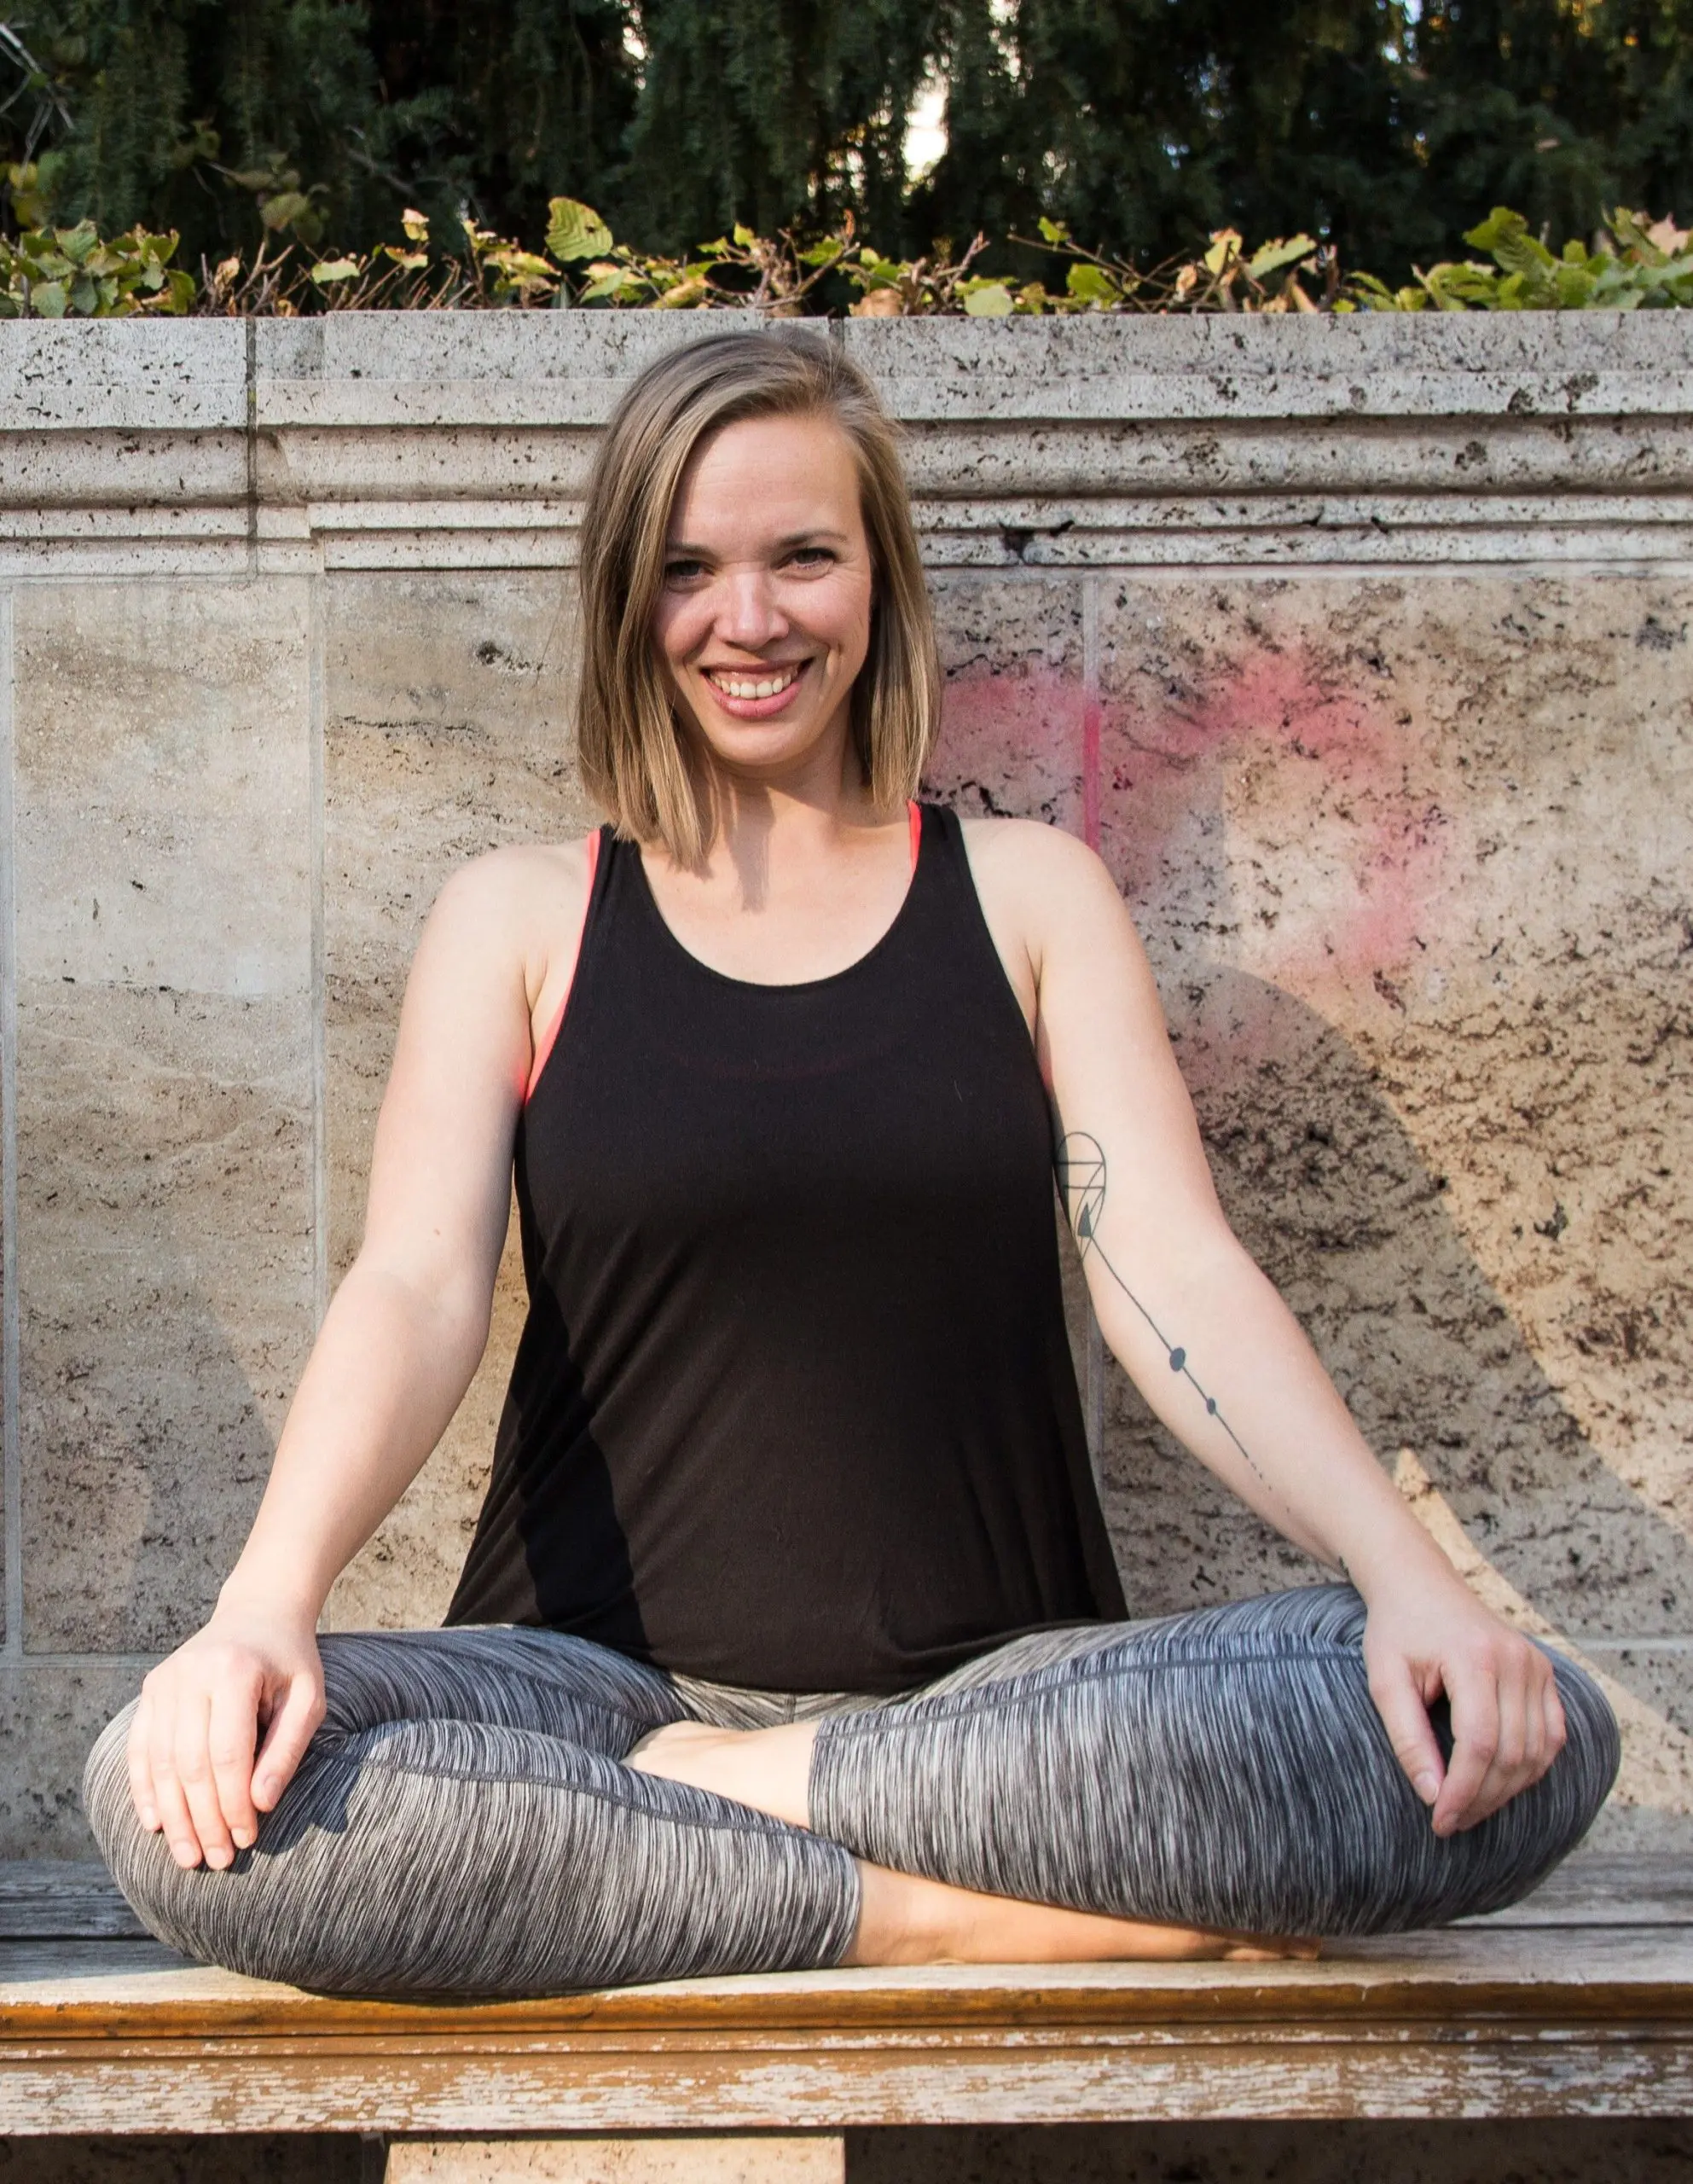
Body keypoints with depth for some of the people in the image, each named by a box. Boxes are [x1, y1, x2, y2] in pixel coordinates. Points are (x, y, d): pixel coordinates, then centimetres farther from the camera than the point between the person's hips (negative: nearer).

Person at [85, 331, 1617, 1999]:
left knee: (1518, 1744, -27)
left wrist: (1408, 1577, -19)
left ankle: (717, 1795, -19)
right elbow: (414, 1284, -4)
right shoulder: (520, 921, 10)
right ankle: (984, 1911, -24)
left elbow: (1174, 1272, 0)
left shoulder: (1027, 893, 11)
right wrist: (264, 1603, -25)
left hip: (997, 1684, 1)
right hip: (603, 1672, 0)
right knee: (185, 1796, -31)